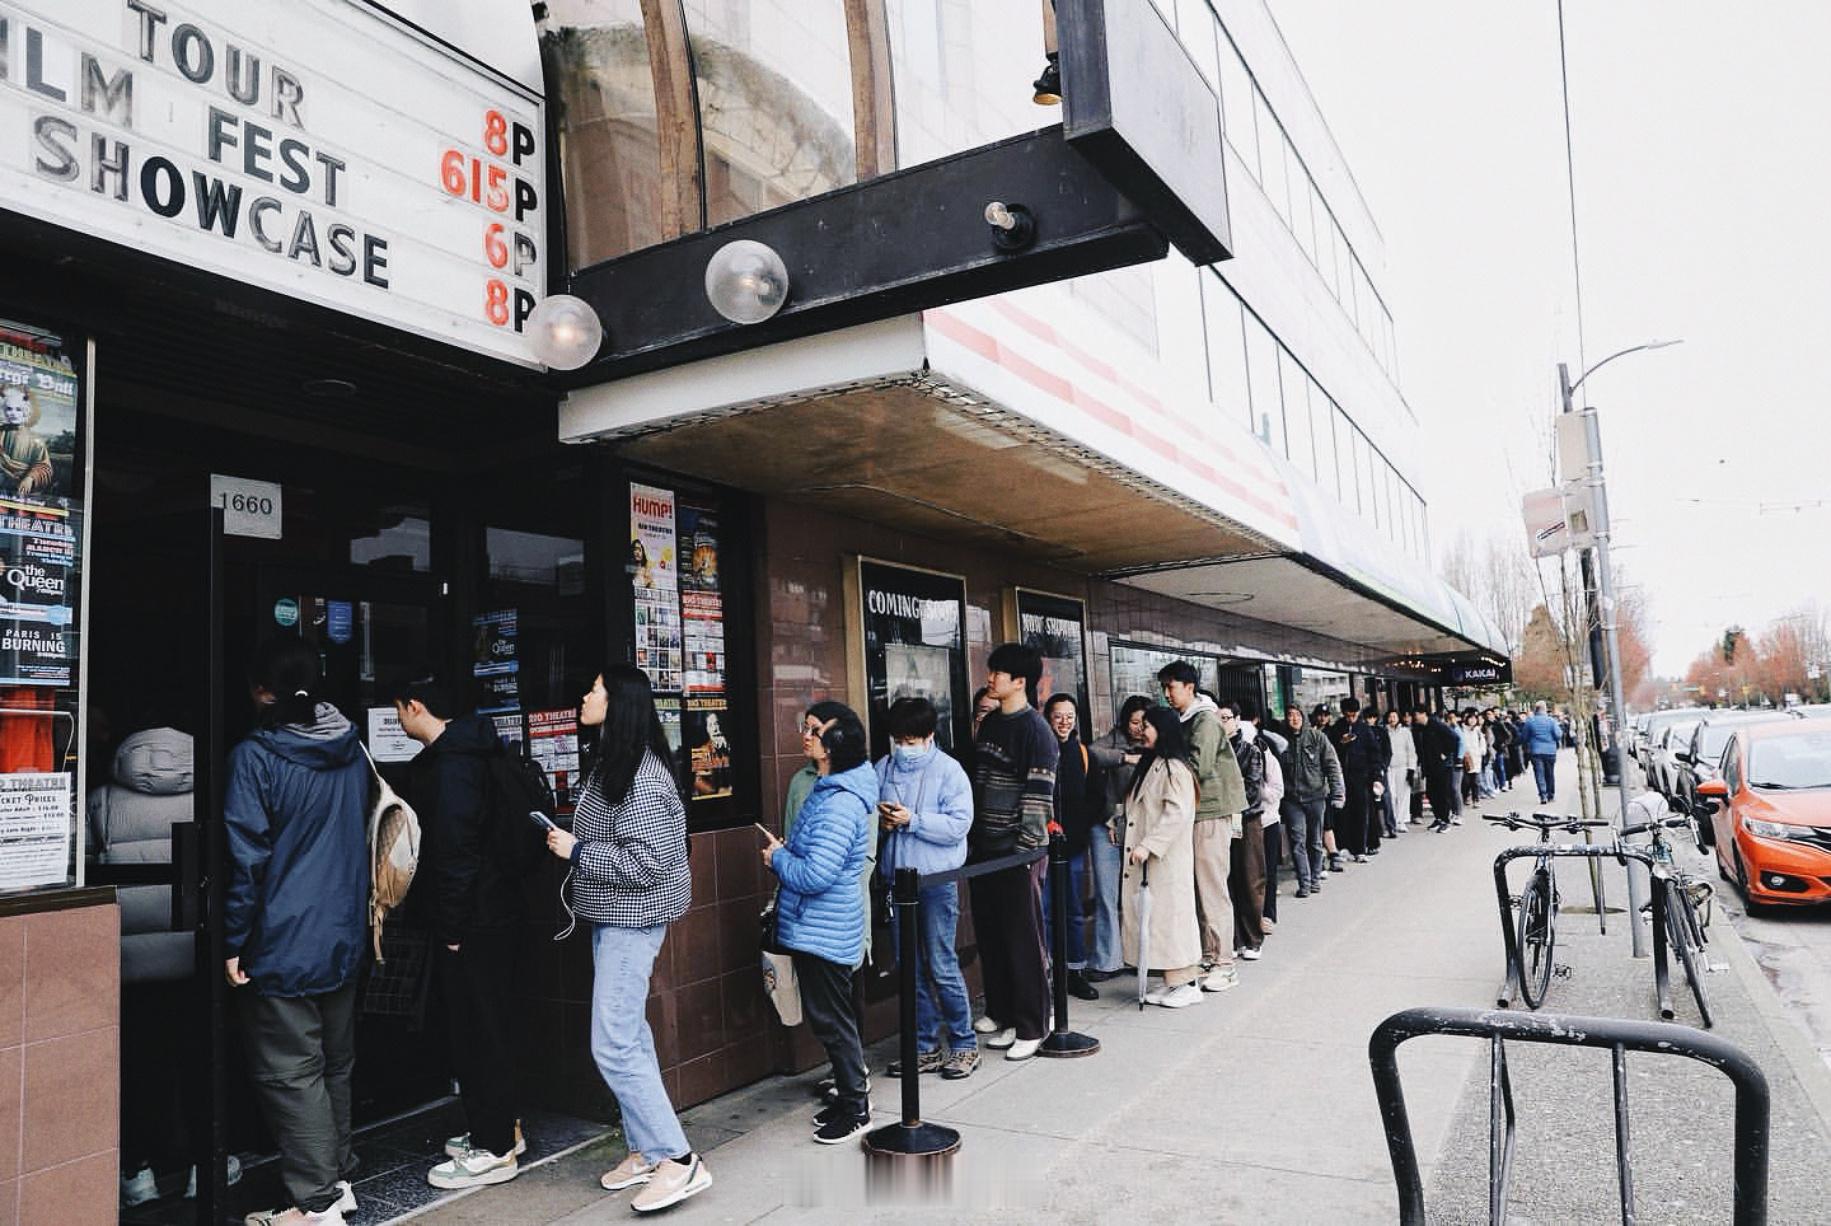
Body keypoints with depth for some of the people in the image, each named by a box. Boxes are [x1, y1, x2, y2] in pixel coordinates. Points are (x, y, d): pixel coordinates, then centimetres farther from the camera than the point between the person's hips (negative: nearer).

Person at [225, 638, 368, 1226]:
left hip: (283, 945, -6)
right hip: (344, 936, 6)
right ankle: (338, 1178, 28)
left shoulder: (254, 756, -14)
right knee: (335, 1064, 17)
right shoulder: (351, 749, 4)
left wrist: (233, 943, -7)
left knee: (289, 1073, 3)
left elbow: (247, 857, -15)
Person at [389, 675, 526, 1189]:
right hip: (498, 909, 10)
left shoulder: (450, 764, -18)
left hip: (473, 920, -10)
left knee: (475, 1030, 0)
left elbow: (455, 849, -22)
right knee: (490, 1025, 18)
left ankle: (494, 1150, 9)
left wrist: (452, 926, -17)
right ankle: (504, 1127, 30)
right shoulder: (478, 750, 13)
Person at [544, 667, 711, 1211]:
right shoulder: (609, 764, 10)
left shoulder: (641, 777, -21)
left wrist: (576, 851, -18)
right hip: (612, 918, 10)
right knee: (629, 1037, 15)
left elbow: (646, 863, -24)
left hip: (631, 920, -10)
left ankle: (678, 1160, -1)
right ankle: (645, 1151, 25)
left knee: (614, 1046, -9)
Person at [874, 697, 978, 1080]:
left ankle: (963, 1044, 17)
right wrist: (879, 818, -7)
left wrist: (912, 820, -19)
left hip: (936, 881, -5)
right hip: (895, 878, 5)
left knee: (942, 967, 0)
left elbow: (959, 824, -14)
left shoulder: (948, 770, -7)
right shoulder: (883, 768, 6)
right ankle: (925, 1047, 24)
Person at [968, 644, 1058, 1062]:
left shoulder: (1035, 730, -11)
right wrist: (971, 838, 16)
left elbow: (1039, 794, -14)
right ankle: (1001, 1012, 27)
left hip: (1017, 852, -8)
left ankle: (1031, 1027, 9)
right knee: (990, 936, 14)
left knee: (1023, 941, 0)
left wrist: (1027, 849, -17)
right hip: (984, 847, 8)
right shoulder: (989, 724, 12)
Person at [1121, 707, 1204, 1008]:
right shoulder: (1149, 765, 17)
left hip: (1168, 859, -9)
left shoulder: (1175, 768, -12)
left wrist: (1149, 845, -24)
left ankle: (1187, 983, 4)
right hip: (1147, 858, 9)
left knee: (1171, 914, -4)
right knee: (1152, 916, 8)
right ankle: (1172, 981, 15)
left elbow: (1176, 814, -20)